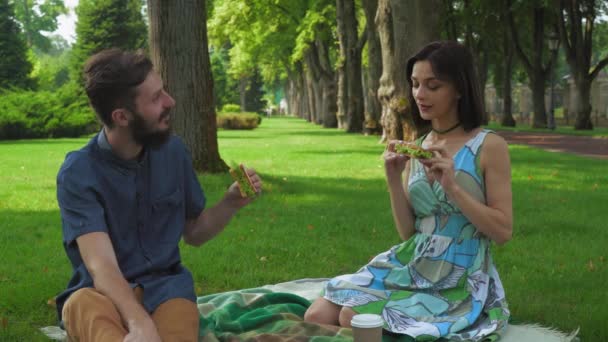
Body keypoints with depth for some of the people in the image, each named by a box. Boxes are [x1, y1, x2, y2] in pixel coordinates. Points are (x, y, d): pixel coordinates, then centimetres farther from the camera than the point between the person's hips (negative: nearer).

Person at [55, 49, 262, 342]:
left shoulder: (172, 150, 2)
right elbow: (101, 266, -25)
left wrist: (231, 203, -6)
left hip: (164, 286, 2)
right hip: (104, 293, -1)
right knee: (86, 304, -41)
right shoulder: (78, 173, -12)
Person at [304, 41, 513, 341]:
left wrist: (453, 187, -20)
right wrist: (394, 180, -8)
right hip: (410, 266, 5)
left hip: (460, 280, -5)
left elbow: (503, 232, -10)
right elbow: (408, 231, 7)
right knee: (317, 317, -13)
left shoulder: (489, 146, -7)